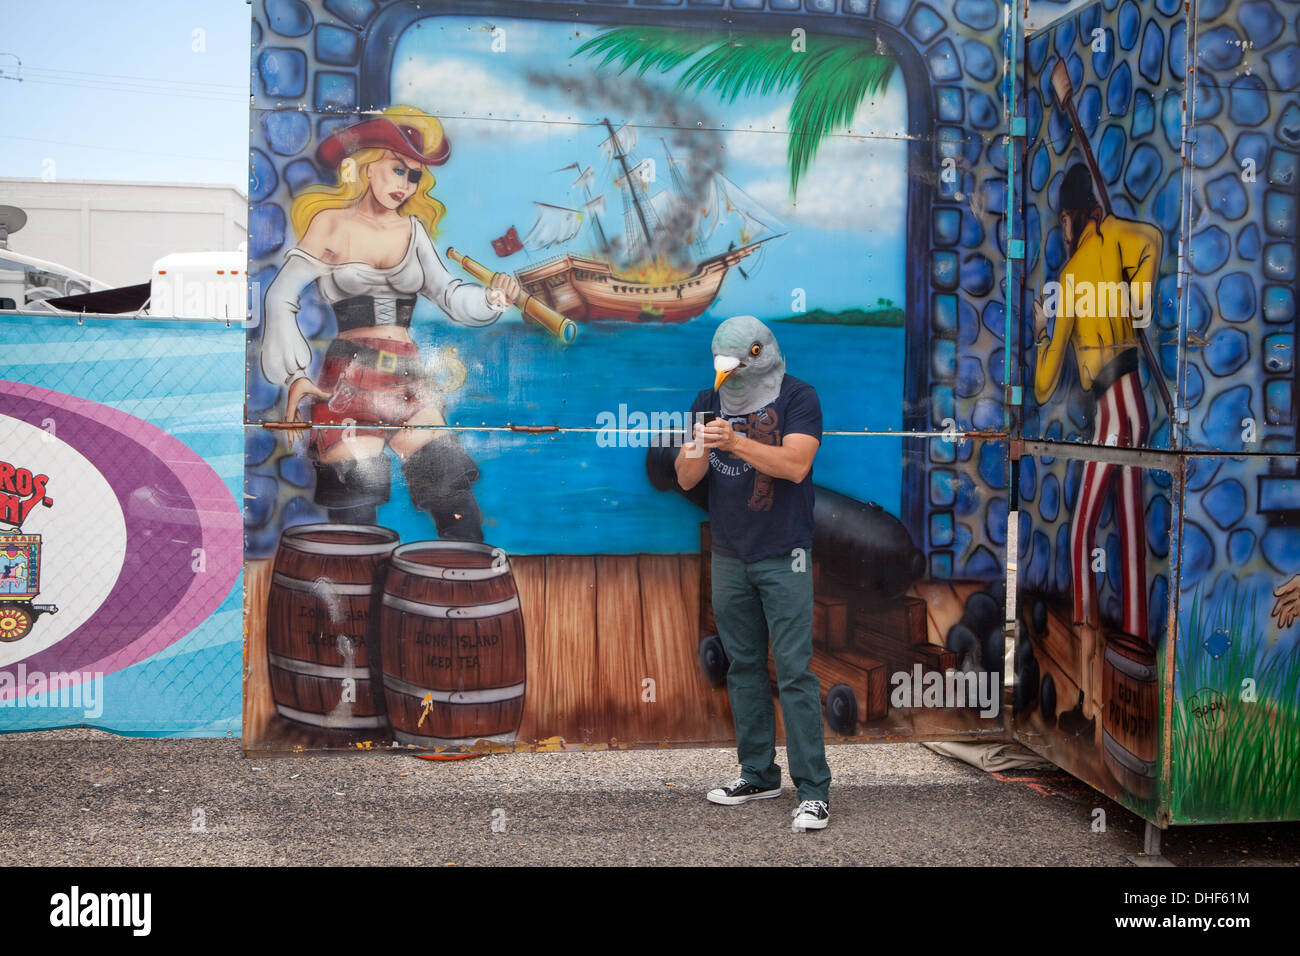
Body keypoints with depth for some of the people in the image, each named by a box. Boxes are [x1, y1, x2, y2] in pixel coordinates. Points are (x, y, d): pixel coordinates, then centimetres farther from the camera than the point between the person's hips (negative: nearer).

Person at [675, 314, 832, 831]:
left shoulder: (797, 397, -5)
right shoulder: (709, 402, 8)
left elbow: (795, 464, -19)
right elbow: (686, 478, 2)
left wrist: (736, 442, -29)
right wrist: (698, 450, -20)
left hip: (783, 558, -5)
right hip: (729, 557, 5)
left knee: (794, 671, -7)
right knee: (743, 667, 10)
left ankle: (813, 789, -3)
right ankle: (759, 773, 21)